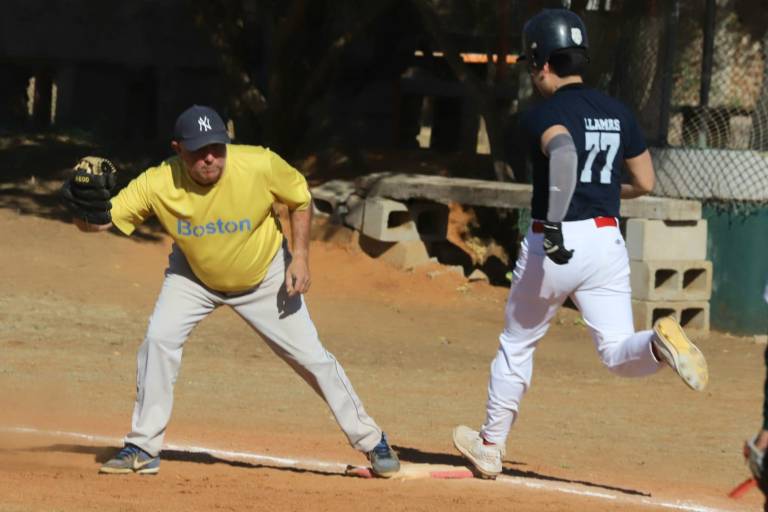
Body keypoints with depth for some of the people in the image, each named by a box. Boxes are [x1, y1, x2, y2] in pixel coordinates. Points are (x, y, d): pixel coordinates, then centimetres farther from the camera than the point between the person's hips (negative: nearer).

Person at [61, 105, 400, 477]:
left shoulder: (260, 166, -31)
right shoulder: (157, 185, -30)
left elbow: (300, 199, -11)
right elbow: (101, 220, -30)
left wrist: (300, 257, -17)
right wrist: (85, 212, -53)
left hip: (265, 277, -1)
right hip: (193, 276, 1)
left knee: (312, 357, 0)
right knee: (159, 339, -19)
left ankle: (371, 441, 17)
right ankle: (143, 450, -6)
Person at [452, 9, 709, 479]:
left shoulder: (544, 114, -8)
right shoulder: (618, 113, 10)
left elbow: (563, 150, -31)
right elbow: (645, 183, 14)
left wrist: (554, 221, -32)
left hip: (552, 245, -4)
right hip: (607, 242, 4)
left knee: (517, 347, 17)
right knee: (618, 353, 1)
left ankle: (491, 446, 28)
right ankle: (659, 343, -34)